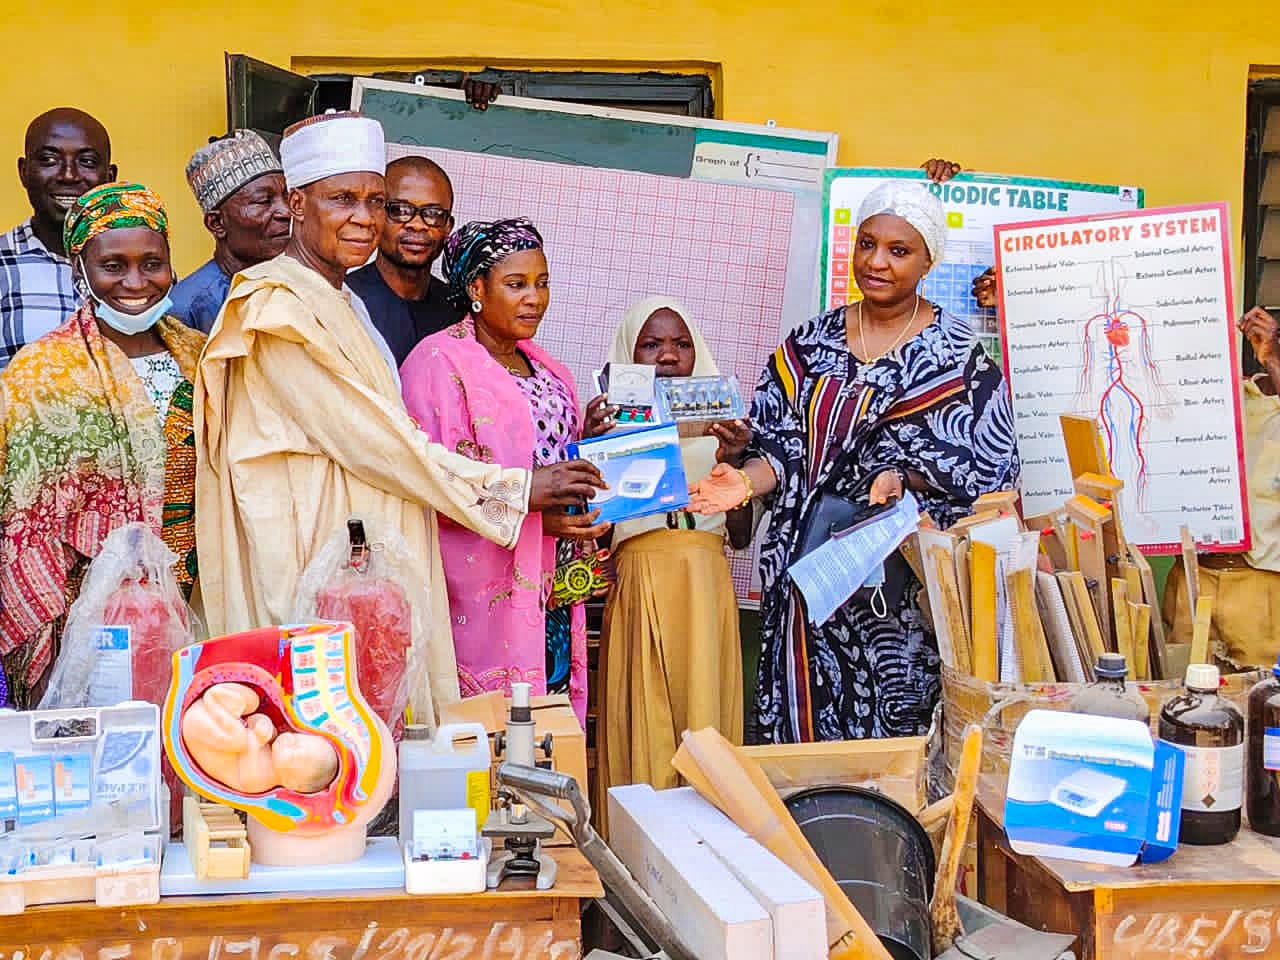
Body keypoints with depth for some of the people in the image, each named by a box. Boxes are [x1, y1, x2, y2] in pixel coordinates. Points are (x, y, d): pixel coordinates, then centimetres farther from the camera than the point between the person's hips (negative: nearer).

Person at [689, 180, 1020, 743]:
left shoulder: (957, 354, 1)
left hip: (905, 578, -3)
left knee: (897, 732, -2)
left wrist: (904, 474, -18)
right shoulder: (811, 344, 11)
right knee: (807, 729, 4)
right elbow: (781, 442, 8)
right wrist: (750, 480, -12)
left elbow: (990, 466, -4)